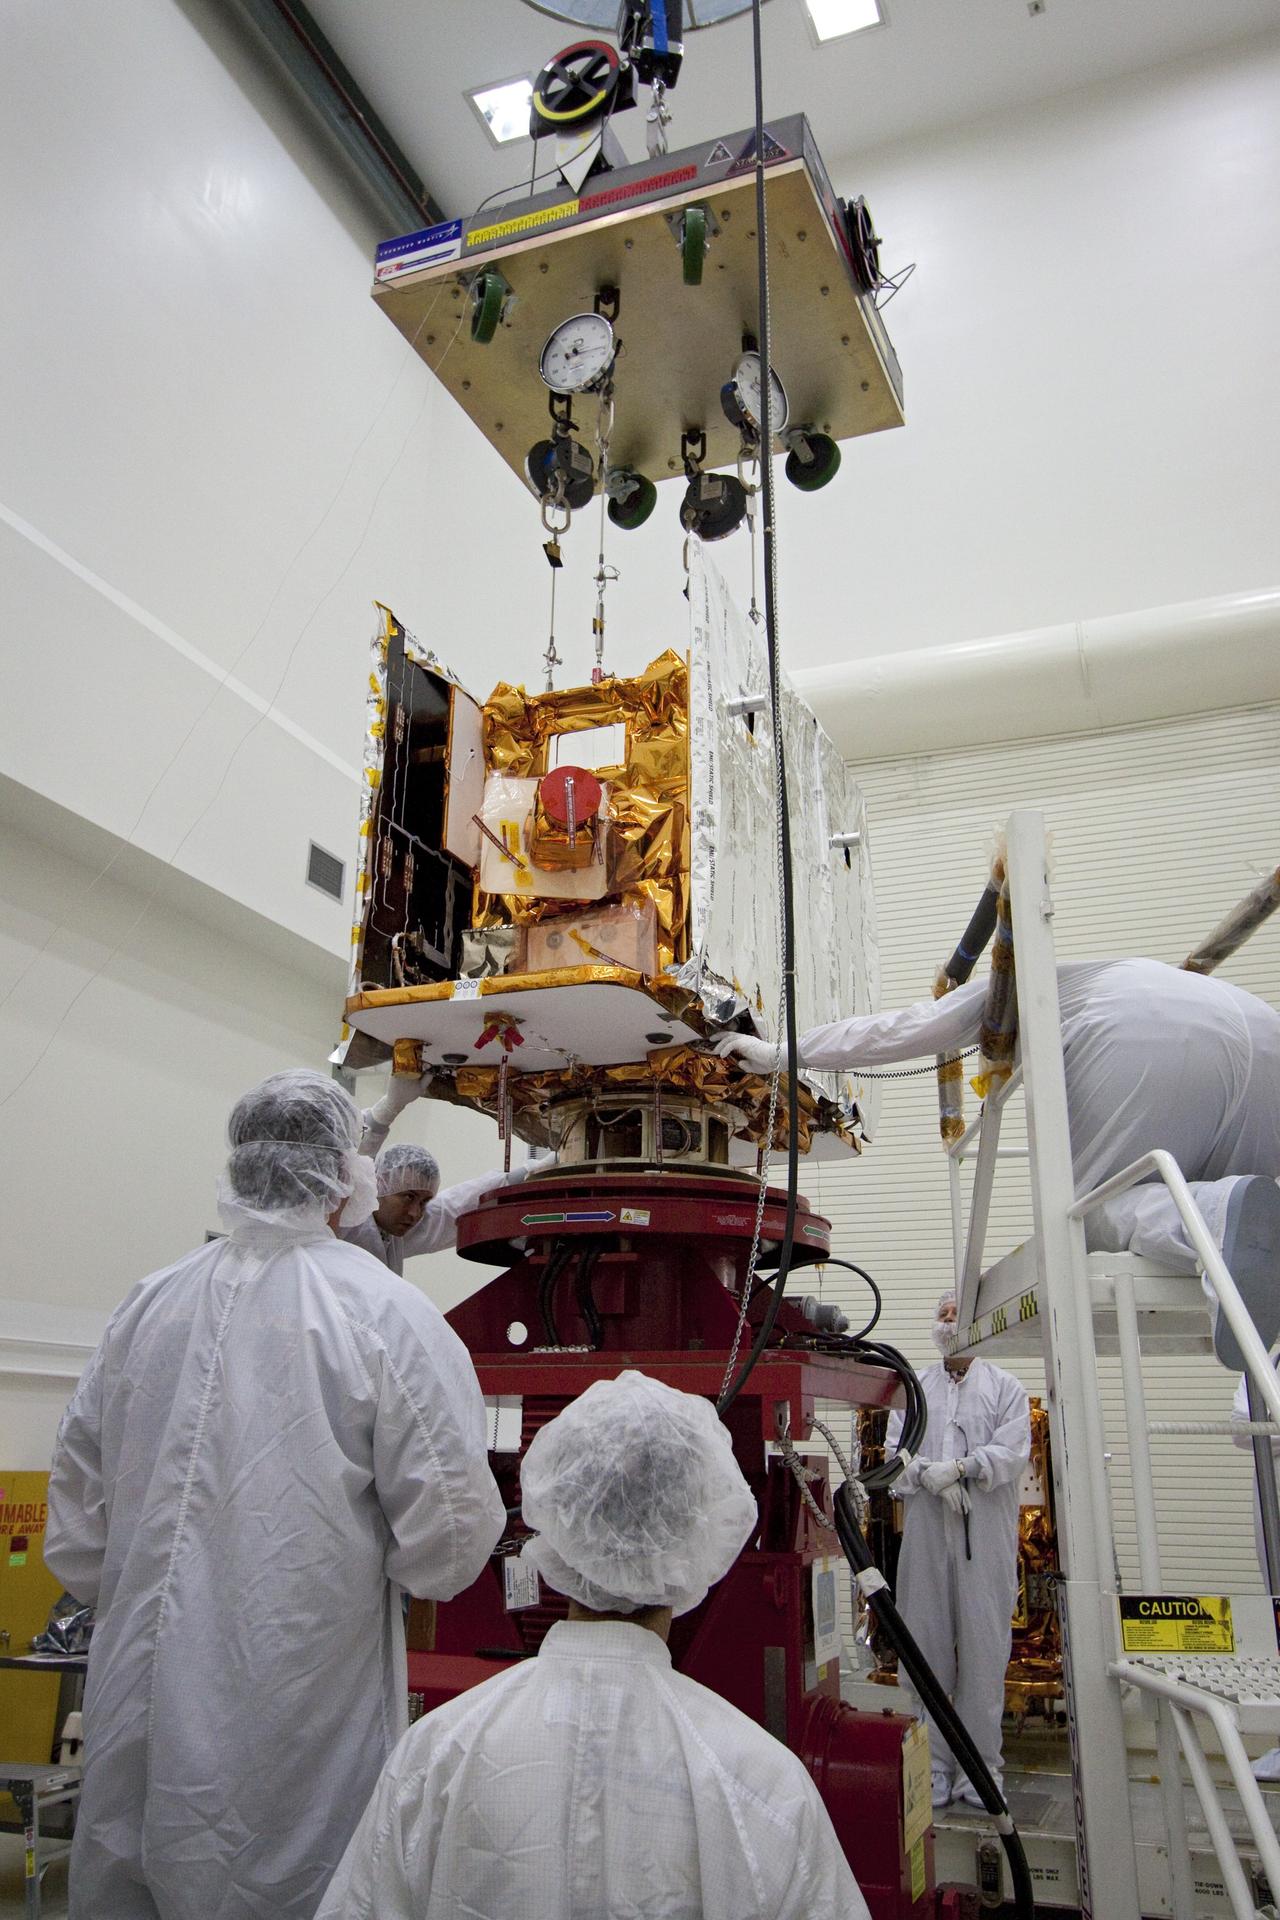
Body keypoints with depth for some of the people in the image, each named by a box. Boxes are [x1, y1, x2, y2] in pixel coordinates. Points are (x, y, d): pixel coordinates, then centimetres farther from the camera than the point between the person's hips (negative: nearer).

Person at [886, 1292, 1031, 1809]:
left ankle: (980, 1765, 13)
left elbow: (1013, 1452, -6)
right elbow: (894, 1449, 4)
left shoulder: (1006, 1388, 7)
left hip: (986, 1538, -2)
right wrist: (928, 1476, -15)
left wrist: (958, 1467, -17)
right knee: (926, 1644, 4)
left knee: (984, 1647, 1)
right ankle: (932, 1762, 15)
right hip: (924, 1534, 2)